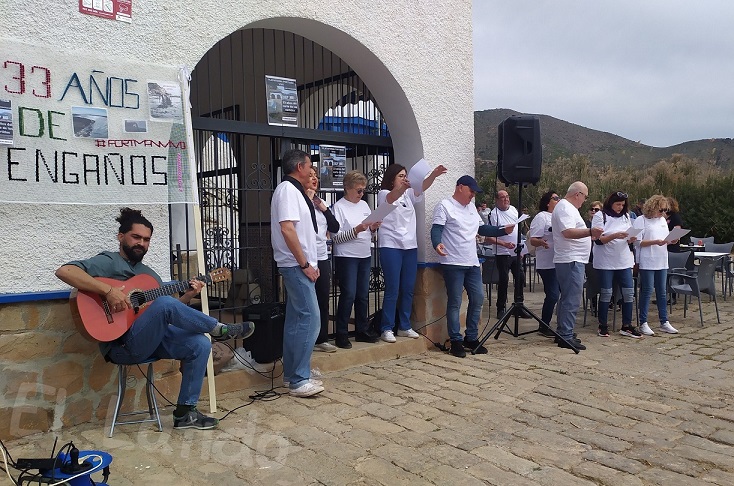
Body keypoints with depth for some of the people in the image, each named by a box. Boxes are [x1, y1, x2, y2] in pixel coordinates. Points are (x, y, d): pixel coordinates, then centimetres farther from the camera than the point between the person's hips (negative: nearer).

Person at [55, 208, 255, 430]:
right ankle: (219, 329, -13)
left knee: (200, 344, -13)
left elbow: (168, 312, 19)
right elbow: (64, 271, -18)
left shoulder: (149, 274, 22)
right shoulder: (109, 262, -1)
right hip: (122, 345, -8)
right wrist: (108, 290, -26)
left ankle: (184, 412, -5)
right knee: (164, 303, -32)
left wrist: (187, 295, 0)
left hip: (152, 338, 8)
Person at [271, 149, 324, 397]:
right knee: (310, 319, -10)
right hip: (297, 265, -10)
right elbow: (287, 229, -22)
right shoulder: (288, 190, -13)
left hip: (297, 266, 10)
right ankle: (299, 380, -5)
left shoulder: (294, 190, 17)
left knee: (296, 320, 12)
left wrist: (309, 263, 15)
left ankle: (292, 374, 20)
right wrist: (305, 264, -19)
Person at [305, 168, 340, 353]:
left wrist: (324, 208, 1)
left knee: (323, 299, 10)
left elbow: (335, 228, 13)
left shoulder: (319, 202, 16)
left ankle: (322, 339, 20)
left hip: (323, 257, 7)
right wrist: (309, 200, -16)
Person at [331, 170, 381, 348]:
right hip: (347, 257, -7)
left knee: (363, 295, 11)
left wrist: (373, 228, -1)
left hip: (365, 256, 7)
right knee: (348, 295, -7)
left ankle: (362, 330, 22)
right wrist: (356, 230, -22)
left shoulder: (364, 205, 14)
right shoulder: (339, 207, -7)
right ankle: (341, 334, 3)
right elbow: (336, 237, -13)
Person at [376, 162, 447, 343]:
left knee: (408, 289, 8)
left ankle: (405, 327, 18)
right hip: (391, 247, -6)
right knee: (392, 290, -7)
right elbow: (392, 198, -26)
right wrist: (403, 187, -48)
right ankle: (387, 329, 0)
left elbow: (422, 187, -3)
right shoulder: (383, 194, -2)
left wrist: (433, 175, -24)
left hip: (410, 246, 6)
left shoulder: (408, 194, 15)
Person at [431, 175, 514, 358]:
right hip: (453, 263, -8)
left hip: (472, 263, 8)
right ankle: (456, 341, 6)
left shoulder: (471, 208, 21)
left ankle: (471, 338, 21)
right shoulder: (444, 206, -4)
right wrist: (437, 244, -33)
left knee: (477, 299, 9)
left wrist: (503, 230, 14)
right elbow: (436, 229, -13)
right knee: (454, 302, -3)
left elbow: (482, 228, 25)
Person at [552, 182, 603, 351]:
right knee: (572, 300, -10)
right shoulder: (565, 208, -13)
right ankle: (566, 337, -8)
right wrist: (589, 232, -35)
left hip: (571, 260, 12)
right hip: (571, 261, -12)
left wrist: (588, 234, 30)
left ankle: (562, 332, 22)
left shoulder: (567, 207, 20)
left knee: (567, 298, 15)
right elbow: (567, 232, -27)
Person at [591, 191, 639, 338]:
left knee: (629, 292, 1)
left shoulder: (626, 216, 13)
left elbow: (628, 240, 16)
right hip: (605, 261, -5)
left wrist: (631, 239, -7)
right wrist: (614, 236, -25)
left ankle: (626, 326, 9)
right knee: (606, 293, -1)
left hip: (624, 261, 5)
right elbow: (598, 240, -11)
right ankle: (603, 326, 11)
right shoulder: (600, 216, -4)